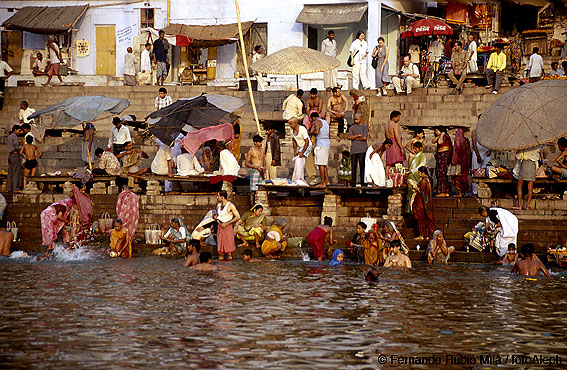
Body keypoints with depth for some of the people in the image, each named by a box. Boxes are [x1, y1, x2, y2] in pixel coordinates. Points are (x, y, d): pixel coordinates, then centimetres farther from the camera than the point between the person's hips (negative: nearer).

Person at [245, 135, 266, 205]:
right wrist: (256, 167, -16)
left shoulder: (262, 150, 12)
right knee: (253, 190, -6)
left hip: (261, 171, 5)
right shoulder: (251, 151, -5)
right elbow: (246, 163, -5)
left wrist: (264, 166, 2)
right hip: (254, 171, -5)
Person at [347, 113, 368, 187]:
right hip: (354, 149, 3)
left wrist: (354, 137, -2)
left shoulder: (365, 127, 7)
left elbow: (365, 137, -8)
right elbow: (348, 137, -1)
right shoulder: (352, 127, 15)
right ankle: (353, 183, 2)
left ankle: (363, 183, -4)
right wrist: (358, 135, -10)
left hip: (362, 150, -3)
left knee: (362, 166, -6)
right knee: (353, 167, 0)